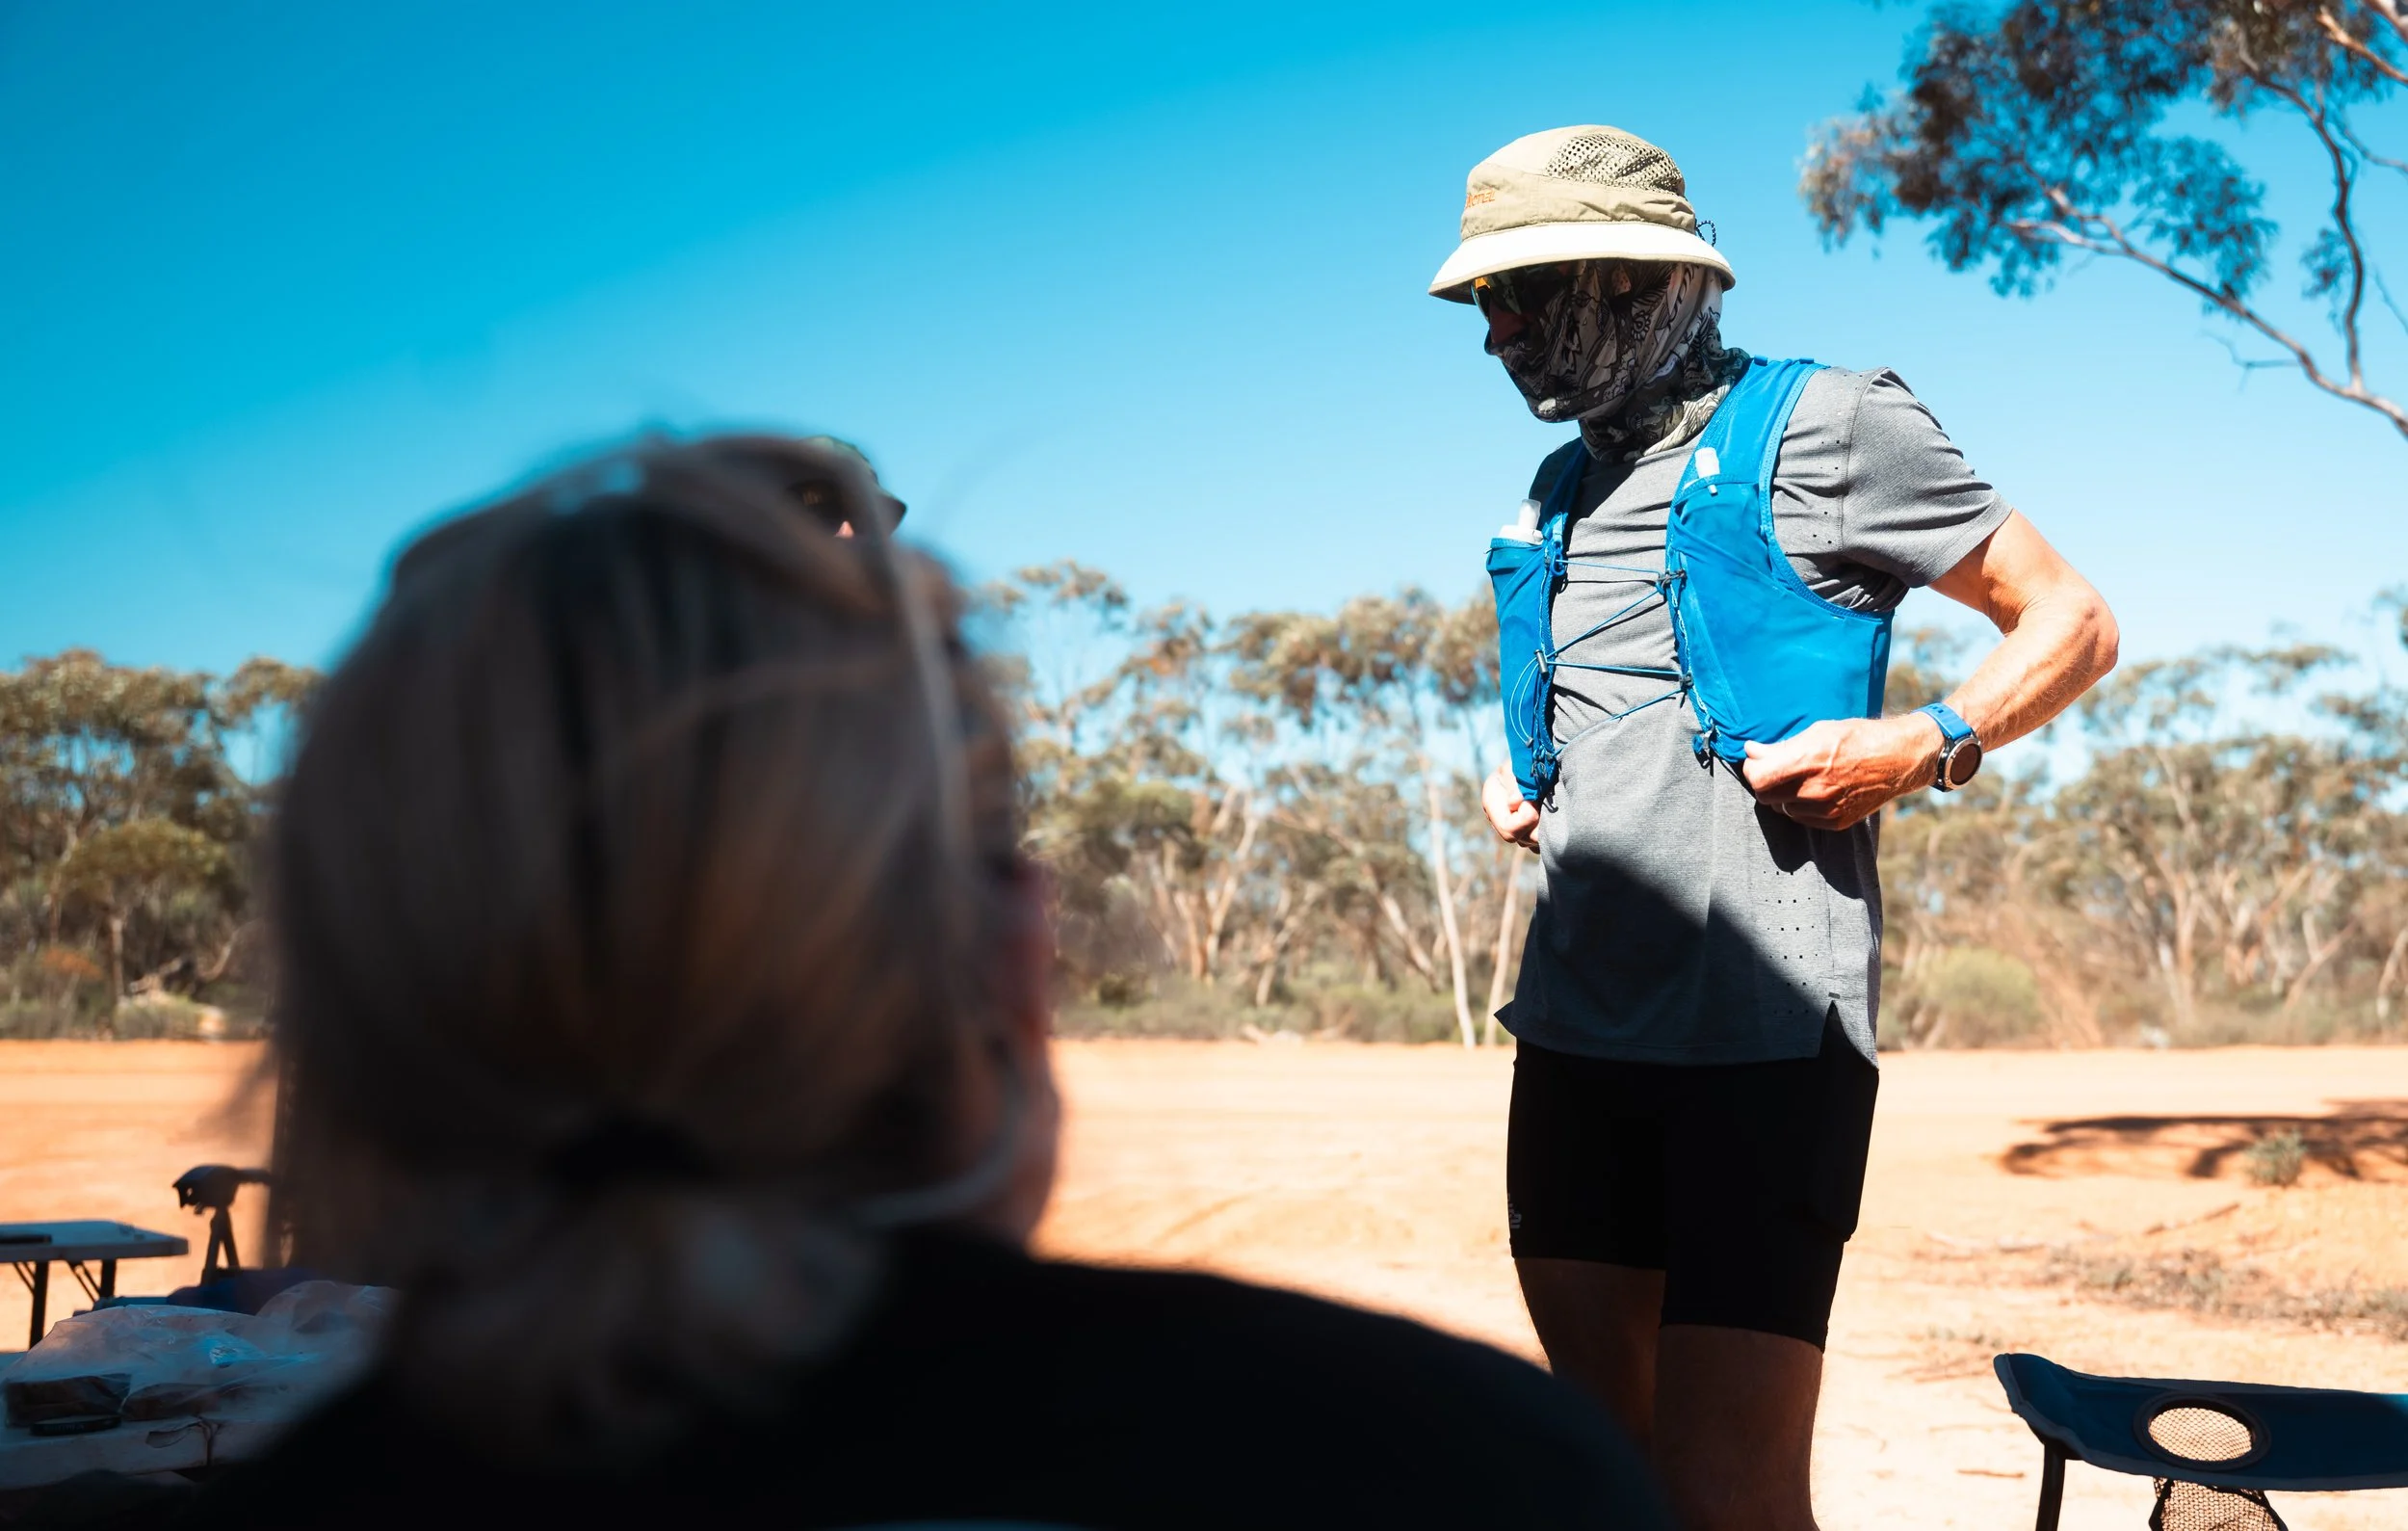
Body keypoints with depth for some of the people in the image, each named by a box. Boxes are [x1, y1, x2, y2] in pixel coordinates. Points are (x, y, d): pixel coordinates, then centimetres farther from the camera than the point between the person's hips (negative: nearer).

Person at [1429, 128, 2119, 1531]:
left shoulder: (1826, 425, 0)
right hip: (1577, 1016, 7)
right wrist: (1522, 780, 16)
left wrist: (1928, 746, -14)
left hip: (1765, 1020, -7)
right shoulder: (1566, 485, 20)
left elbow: (2073, 625, 3)